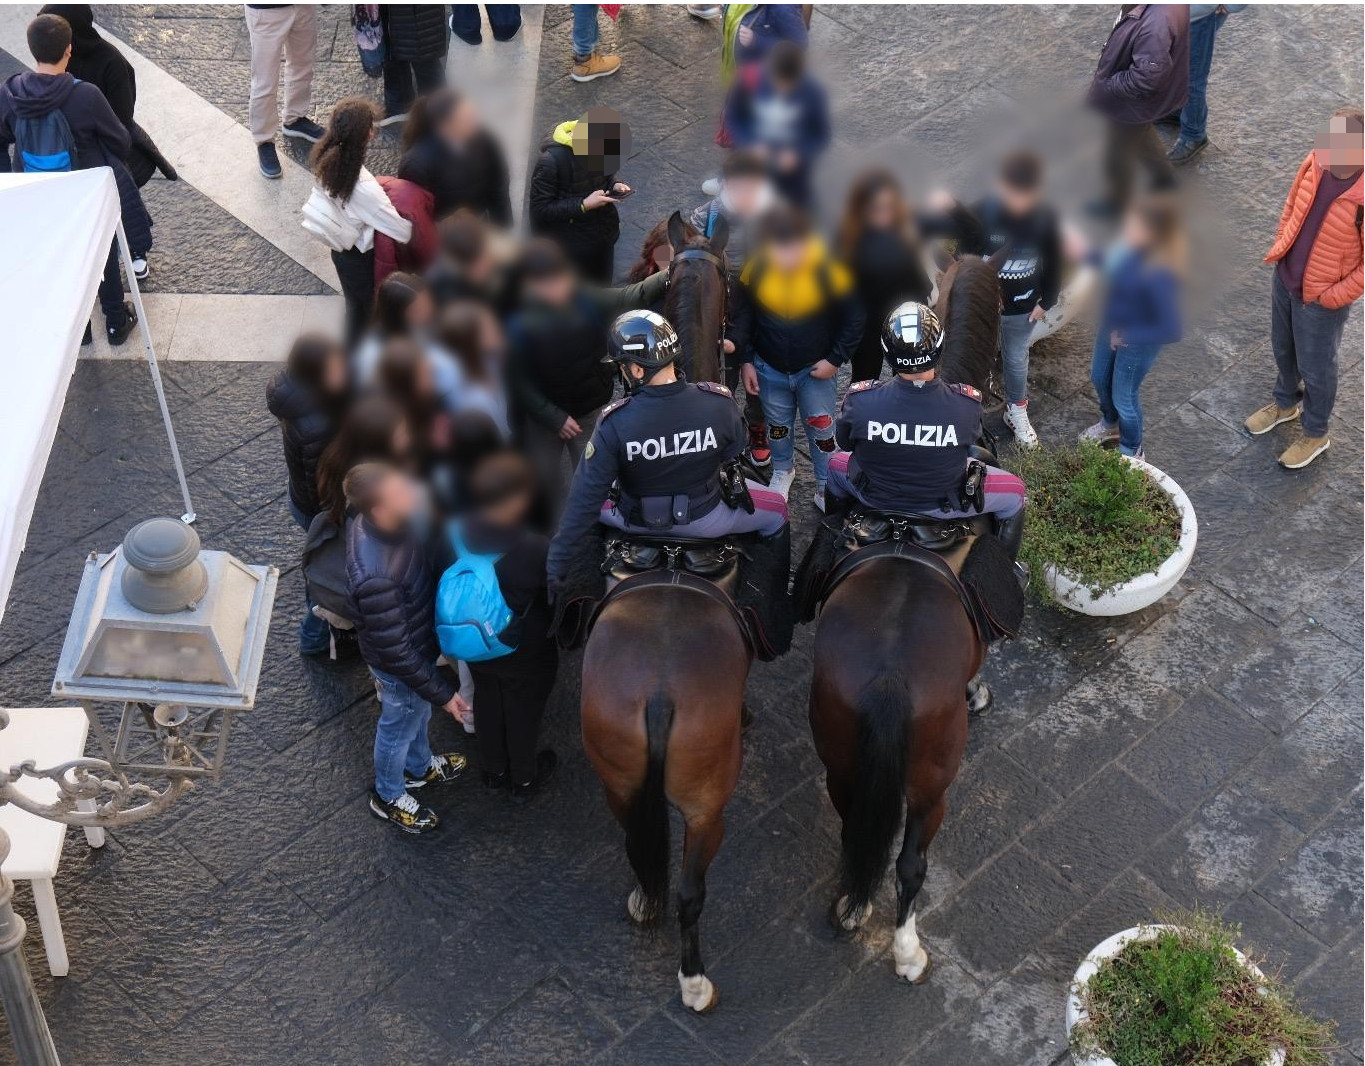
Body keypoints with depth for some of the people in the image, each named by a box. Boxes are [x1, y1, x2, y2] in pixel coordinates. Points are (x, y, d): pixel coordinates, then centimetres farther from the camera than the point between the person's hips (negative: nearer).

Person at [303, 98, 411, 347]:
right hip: (360, 256, -6)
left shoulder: (327, 159, -18)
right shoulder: (364, 188, -39)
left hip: (340, 248, 7)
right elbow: (404, 232, -31)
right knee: (363, 306, 20)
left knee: (354, 301, 31)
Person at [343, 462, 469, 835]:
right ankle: (388, 796, 54)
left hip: (418, 641, 7)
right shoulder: (376, 578, -45)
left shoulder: (376, 522, -22)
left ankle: (419, 767, 64)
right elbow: (396, 653, -31)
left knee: (418, 712, 34)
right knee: (399, 726, 24)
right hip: (400, 667, -7)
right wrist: (442, 693, -20)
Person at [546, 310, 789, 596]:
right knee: (777, 510, 25)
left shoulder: (614, 423, -29)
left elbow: (585, 500, -24)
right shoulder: (720, 403, -26)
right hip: (706, 519, 0)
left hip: (638, 521, 0)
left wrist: (556, 568, -17)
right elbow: (733, 452, -4)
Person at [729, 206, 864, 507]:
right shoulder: (756, 268, -15)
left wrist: (835, 360, -14)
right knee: (778, 425, 20)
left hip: (815, 370, -2)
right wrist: (745, 361, -1)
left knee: (821, 430, 3)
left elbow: (854, 319, -11)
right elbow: (741, 316, 0)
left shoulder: (829, 269, -21)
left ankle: (826, 490, 21)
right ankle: (783, 470, 48)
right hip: (769, 369, 2)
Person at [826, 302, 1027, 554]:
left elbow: (844, 441, -7)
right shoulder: (968, 404, -30)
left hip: (875, 497, 2)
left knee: (837, 463, 34)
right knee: (1014, 491, 24)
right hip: (943, 505, -1)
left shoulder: (859, 400, -28)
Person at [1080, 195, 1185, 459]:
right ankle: (1110, 425, 61)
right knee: (1100, 378, 30)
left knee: (1124, 397, 16)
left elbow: (1171, 330, -34)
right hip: (1111, 326, 7)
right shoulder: (1132, 243, -19)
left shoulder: (1160, 273, -40)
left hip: (1137, 341, -7)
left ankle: (1131, 453, 46)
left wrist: (1127, 336, -25)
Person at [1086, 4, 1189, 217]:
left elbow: (1145, 79, -37)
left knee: (1118, 157, 19)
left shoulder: (1157, 22, -43)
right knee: (1141, 135, 35)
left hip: (1134, 105, -8)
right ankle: (1164, 175, 58)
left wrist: (1104, 88, -23)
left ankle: (1116, 203, 44)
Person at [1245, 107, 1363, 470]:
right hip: (1285, 277, 6)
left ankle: (1315, 434, 39)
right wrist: (1279, 247, 8)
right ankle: (1286, 403, 56)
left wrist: (1334, 297, -17)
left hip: (1320, 297, -6)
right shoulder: (1315, 162, -13)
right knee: (1283, 348, 28)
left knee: (1315, 367, 15)